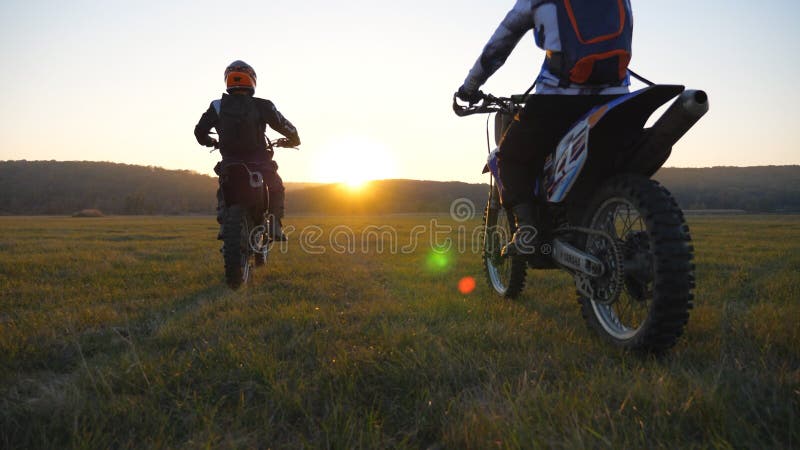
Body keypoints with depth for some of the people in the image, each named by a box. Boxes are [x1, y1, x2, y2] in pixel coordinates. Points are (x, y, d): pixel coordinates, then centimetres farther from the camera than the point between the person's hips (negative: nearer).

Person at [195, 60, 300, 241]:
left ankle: (224, 222, 12)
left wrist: (211, 142, 27)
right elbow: (286, 127, -1)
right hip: (258, 162, -2)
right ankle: (275, 225, 9)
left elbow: (199, 131, 5)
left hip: (229, 162, 2)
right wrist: (292, 140, 22)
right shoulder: (262, 106, -6)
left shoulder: (217, 106, 0)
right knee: (276, 187, 24)